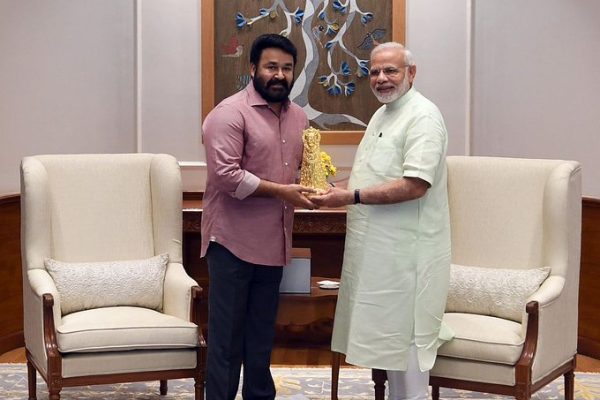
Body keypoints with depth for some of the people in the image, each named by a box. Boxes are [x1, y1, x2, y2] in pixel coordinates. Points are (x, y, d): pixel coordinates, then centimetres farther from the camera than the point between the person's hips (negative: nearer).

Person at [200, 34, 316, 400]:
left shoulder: (298, 116, 11)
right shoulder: (230, 113, -12)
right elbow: (226, 175, -21)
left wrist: (310, 187, 0)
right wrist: (280, 191, -21)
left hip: (273, 241, 7)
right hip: (234, 240, -7)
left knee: (263, 331, 16)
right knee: (227, 333, -1)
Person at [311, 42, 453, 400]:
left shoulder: (422, 116, -14)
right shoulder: (382, 114, 16)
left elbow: (415, 185, -25)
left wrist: (352, 197, -24)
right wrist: (338, 189, 9)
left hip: (407, 248, -9)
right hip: (380, 247, 9)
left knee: (405, 334, -2)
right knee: (390, 333, 15)